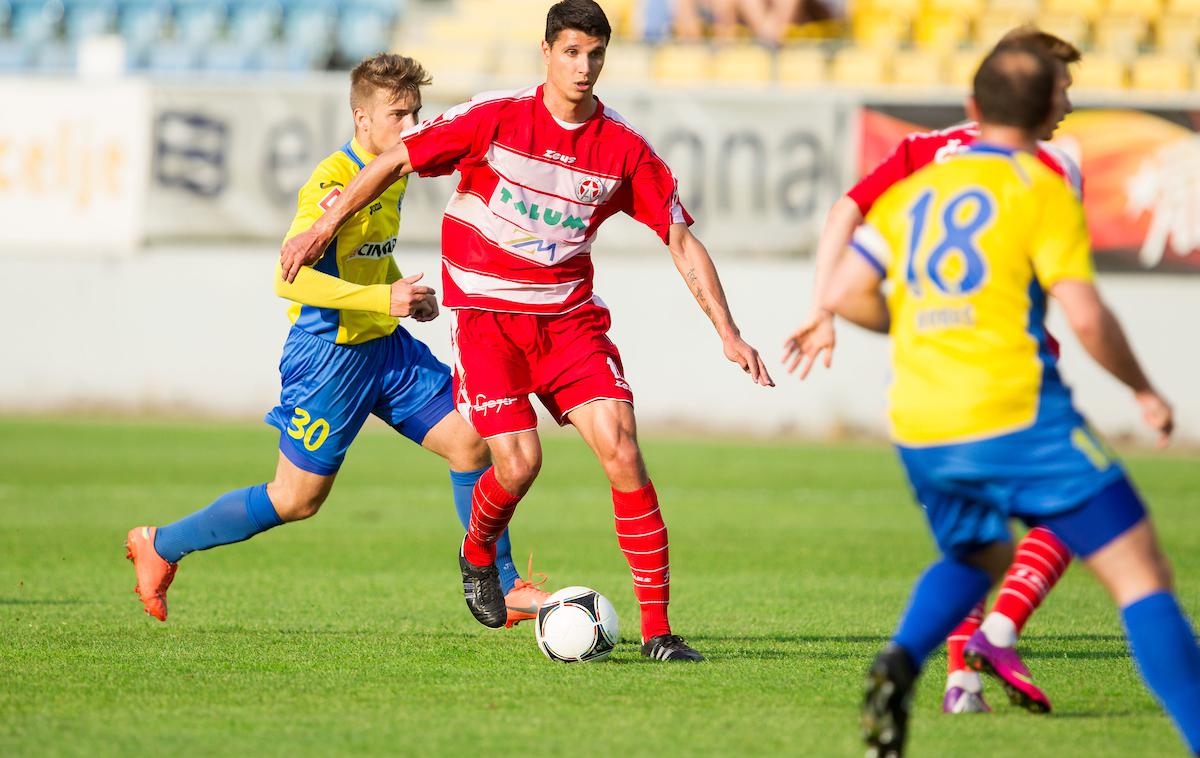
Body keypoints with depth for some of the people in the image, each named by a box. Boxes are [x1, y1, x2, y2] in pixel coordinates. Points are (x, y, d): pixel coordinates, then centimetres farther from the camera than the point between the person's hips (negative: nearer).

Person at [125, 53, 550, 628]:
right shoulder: (333, 184, -21)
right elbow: (287, 279, -28)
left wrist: (406, 290, 7)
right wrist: (382, 298, -31)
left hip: (386, 345, 8)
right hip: (329, 354, -8)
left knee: (470, 443, -2)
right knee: (297, 499, 1)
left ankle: (502, 588, 8)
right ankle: (159, 546, 17)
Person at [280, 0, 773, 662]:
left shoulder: (625, 149, -3)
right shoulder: (496, 119, -9)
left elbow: (682, 241, 4)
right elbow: (396, 160, 0)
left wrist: (727, 333, -2)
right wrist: (325, 227, -2)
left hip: (570, 315, 2)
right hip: (486, 310, -2)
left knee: (621, 448, -14)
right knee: (519, 463, -15)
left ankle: (656, 630, -11)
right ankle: (477, 552, 23)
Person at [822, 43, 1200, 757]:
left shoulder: (914, 190, 14)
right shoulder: (1041, 189, -2)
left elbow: (843, 295, 10)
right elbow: (1087, 317, -11)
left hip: (919, 431, 6)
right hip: (1018, 417, -6)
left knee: (978, 557, 32)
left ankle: (901, 659, 4)